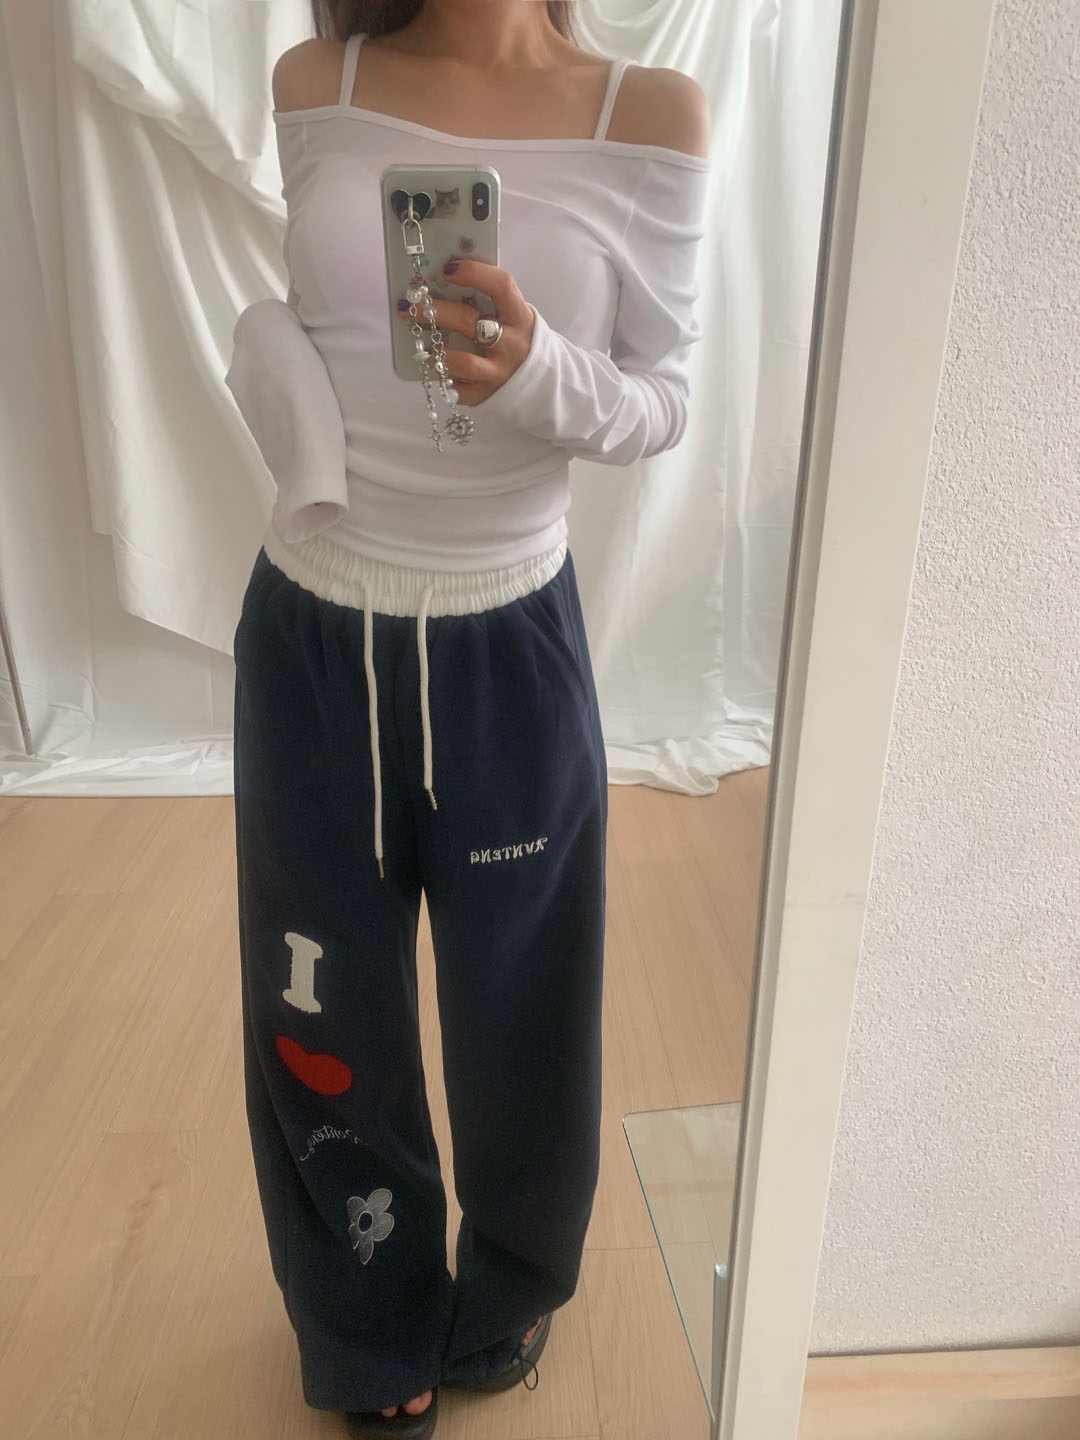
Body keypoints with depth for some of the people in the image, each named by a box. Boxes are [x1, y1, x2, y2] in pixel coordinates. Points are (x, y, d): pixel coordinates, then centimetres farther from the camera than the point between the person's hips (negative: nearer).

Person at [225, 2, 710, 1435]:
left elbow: (662, 400, -3)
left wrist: (539, 375, -23)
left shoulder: (654, 117, -3)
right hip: (312, 639, 2)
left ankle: (510, 1292, 50)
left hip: (510, 648, -1)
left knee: (520, 1008, 15)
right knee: (327, 1016, 14)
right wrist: (283, 388, -5)